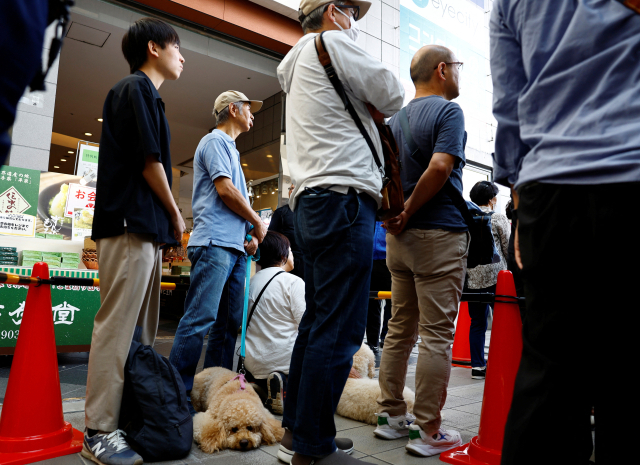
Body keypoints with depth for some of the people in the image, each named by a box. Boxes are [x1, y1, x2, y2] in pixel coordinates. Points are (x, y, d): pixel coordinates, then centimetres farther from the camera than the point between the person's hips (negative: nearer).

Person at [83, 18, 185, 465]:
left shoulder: (144, 94, 27)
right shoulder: (137, 88, -3)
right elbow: (149, 161, -12)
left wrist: (166, 224, 16)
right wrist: (175, 215, -1)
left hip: (146, 228, 10)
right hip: (133, 224, -10)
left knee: (142, 329, 10)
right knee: (118, 327, -9)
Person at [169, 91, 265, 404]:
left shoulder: (230, 148, 29)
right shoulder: (215, 140, 1)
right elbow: (225, 190, -12)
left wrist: (250, 234, 13)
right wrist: (257, 223, -1)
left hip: (235, 247, 10)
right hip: (215, 242, -10)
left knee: (230, 322, 8)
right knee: (201, 319, -12)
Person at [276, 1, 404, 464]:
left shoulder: (299, 66, 30)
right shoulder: (331, 43, 2)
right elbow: (392, 97, 1)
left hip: (312, 203, 10)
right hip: (343, 197, -10)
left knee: (318, 321, 13)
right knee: (339, 330, -9)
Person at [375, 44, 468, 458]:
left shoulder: (395, 119, 17)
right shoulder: (448, 111, -6)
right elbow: (440, 167, -21)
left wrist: (394, 217, 9)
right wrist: (406, 214, -13)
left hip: (400, 237, 8)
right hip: (439, 233, -7)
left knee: (400, 329, 12)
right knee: (437, 334, -2)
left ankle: (392, 415, 21)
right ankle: (430, 431, 6)